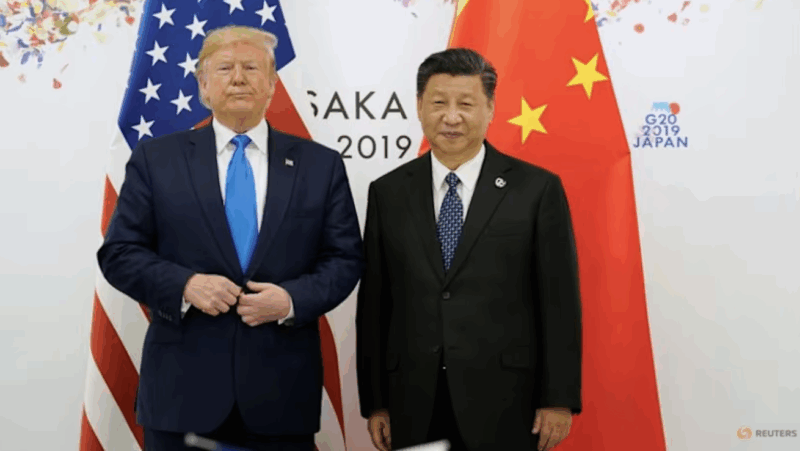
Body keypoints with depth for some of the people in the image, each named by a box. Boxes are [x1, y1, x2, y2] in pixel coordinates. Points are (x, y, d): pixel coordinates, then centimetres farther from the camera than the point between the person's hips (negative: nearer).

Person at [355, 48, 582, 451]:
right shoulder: (388, 192, 5)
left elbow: (560, 302, -2)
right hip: (414, 407, 2)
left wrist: (559, 399, -5)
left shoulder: (537, 189, -2)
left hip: (504, 405, -2)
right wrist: (374, 402, 4)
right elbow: (373, 305, 5)